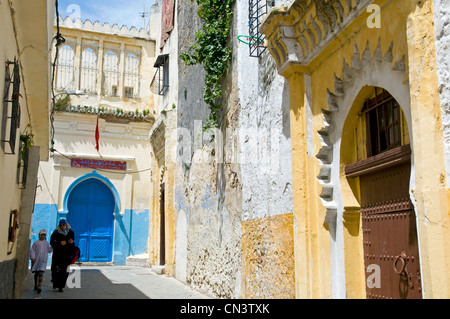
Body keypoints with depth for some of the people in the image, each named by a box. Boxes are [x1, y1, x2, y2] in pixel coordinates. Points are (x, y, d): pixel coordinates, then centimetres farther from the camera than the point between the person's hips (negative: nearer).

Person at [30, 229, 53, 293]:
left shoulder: (46, 243, 11)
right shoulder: (36, 243, 3)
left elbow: (49, 250, 21)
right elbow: (32, 250, 0)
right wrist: (32, 257, -11)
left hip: (43, 260, 0)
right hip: (36, 259, 0)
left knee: (41, 272, -13)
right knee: (36, 273, 10)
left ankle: (39, 287, -17)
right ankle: (36, 285, 28)